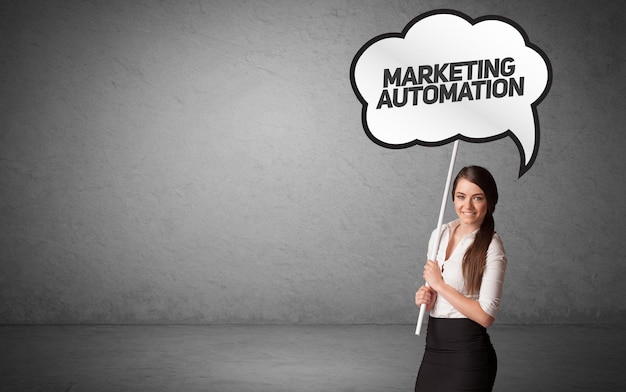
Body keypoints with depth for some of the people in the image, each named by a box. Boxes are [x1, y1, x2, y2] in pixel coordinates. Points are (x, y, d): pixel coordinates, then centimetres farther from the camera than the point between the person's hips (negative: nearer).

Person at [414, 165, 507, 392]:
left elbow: (485, 315, -19)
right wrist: (426, 296, -2)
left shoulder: (491, 248, -14)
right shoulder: (441, 234, 5)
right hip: (434, 348, 6)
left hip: (467, 353, -6)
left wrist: (440, 285, -14)